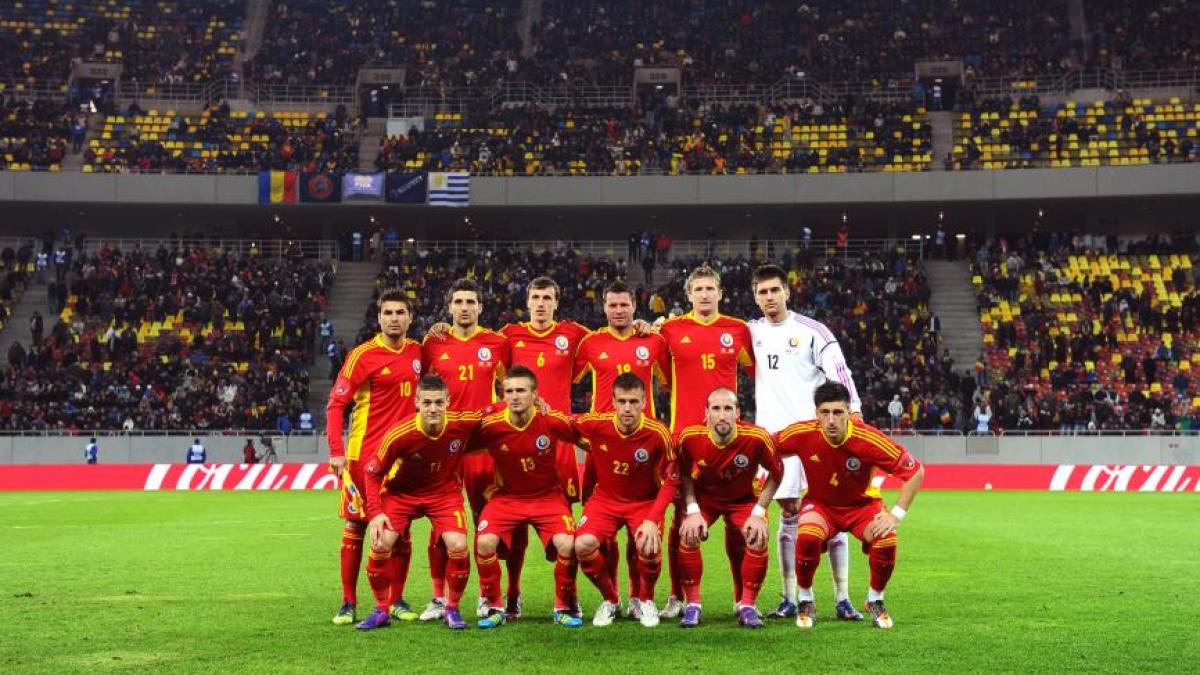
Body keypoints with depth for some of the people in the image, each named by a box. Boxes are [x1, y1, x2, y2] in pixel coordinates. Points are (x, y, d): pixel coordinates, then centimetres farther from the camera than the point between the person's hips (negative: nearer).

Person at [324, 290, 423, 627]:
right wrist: (336, 451, -14)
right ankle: (348, 603, 12)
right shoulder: (363, 355, -7)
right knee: (355, 527, 2)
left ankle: (398, 600, 18)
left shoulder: (417, 352, 7)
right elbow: (335, 404, -7)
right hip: (365, 453, -4)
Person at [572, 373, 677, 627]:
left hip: (644, 501, -1)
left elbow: (670, 482, -14)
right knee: (583, 545, -24)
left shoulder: (658, 434, -21)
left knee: (650, 549, -28)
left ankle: (644, 600, 7)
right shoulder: (596, 424, -17)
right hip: (605, 498, 2)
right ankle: (610, 599, 6)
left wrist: (652, 520, -21)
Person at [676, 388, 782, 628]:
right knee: (688, 535, -23)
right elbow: (684, 474, -6)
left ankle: (747, 605, -1)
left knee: (758, 539, -22)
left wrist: (759, 512, -16)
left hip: (743, 499, 0)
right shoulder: (690, 437, -26)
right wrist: (692, 510, -16)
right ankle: (692, 605, -5)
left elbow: (776, 473, -12)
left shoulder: (757, 438, -30)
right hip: (703, 497, 1)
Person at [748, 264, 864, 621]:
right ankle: (790, 599, 10)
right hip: (774, 433, 3)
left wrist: (854, 411, -17)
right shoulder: (752, 332, 9)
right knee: (788, 514, 4)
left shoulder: (812, 331, -2)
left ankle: (843, 598, 3)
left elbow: (840, 373, -5)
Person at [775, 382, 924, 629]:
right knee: (807, 537, -32)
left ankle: (875, 600, 6)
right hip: (820, 502, 0)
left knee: (886, 542, -27)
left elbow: (915, 471, -17)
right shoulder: (802, 434, -24)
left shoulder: (869, 439, -28)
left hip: (862, 503, 0)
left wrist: (896, 515, -21)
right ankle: (806, 601, -3)